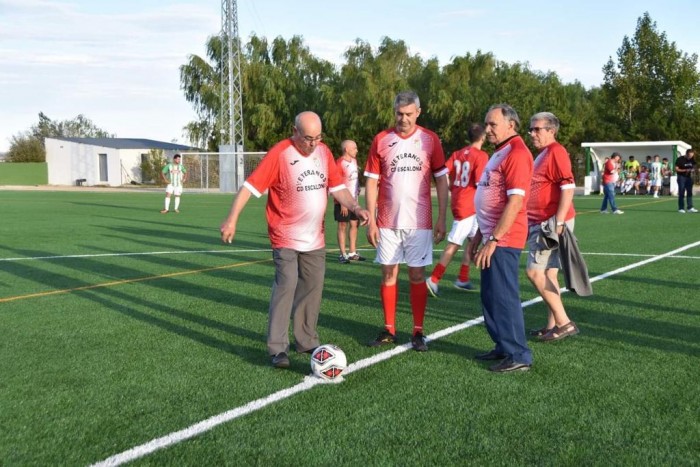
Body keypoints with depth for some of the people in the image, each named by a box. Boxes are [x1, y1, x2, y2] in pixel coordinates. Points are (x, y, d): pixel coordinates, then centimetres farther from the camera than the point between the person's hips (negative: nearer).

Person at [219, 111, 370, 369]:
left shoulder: (324, 152, 4)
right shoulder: (279, 153, -14)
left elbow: (337, 187, 11)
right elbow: (250, 186, -17)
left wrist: (355, 207, -5)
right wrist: (232, 218, -25)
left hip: (315, 239, 6)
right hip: (286, 238, -6)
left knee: (313, 287, 10)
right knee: (286, 284, -15)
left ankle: (306, 340, 24)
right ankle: (278, 348, -8)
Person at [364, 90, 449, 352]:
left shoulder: (430, 140, 1)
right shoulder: (381, 140, 2)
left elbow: (441, 181, 3)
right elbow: (372, 182, 3)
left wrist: (442, 219, -2)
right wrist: (370, 221, -2)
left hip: (419, 222, -1)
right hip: (387, 222, 1)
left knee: (417, 275, 3)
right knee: (388, 274, 5)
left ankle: (418, 332, 12)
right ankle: (389, 330, 16)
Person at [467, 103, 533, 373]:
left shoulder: (517, 154, -14)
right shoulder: (500, 153, 19)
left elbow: (515, 201, -22)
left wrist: (493, 239, -23)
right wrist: (479, 236, 22)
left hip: (504, 240, -10)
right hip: (492, 238, 10)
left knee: (504, 297, -6)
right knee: (490, 297, 16)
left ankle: (518, 356, 3)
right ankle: (503, 347, 27)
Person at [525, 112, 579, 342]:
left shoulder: (556, 152, -12)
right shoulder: (542, 155, 18)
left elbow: (568, 187, -20)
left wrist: (559, 222, -25)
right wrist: (531, 223, 24)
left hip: (551, 223, -10)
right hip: (540, 224, 10)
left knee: (535, 271, -12)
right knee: (548, 273, 10)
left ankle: (564, 322, -6)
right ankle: (553, 324, 16)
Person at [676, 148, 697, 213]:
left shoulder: (692, 159, 5)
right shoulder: (680, 159, -12)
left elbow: (693, 166, 17)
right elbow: (676, 169, -12)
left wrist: (693, 170, -6)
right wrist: (685, 170, -23)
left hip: (689, 177, 6)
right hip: (681, 177, -6)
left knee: (690, 192, 4)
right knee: (681, 193, -3)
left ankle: (690, 208, 7)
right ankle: (681, 208, 2)